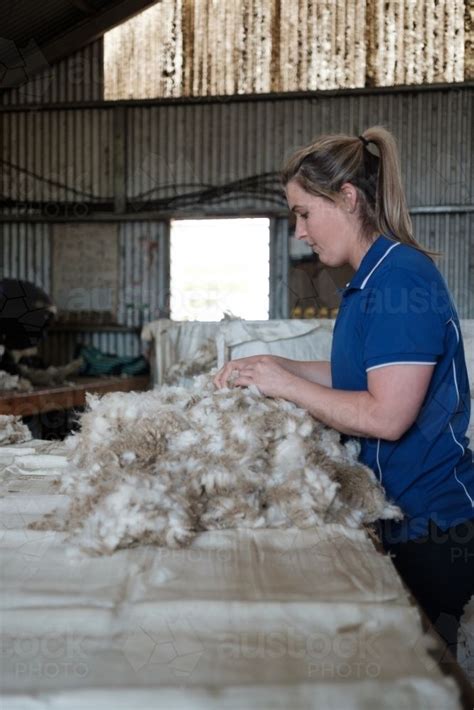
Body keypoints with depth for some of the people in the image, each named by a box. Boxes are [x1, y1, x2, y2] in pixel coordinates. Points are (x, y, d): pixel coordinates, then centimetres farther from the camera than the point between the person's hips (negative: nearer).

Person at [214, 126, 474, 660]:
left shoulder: (402, 277, -20)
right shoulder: (371, 279, 10)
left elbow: (387, 415, -25)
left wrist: (286, 384, -15)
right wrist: (274, 366, 5)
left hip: (431, 522, -9)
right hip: (396, 514, 9)